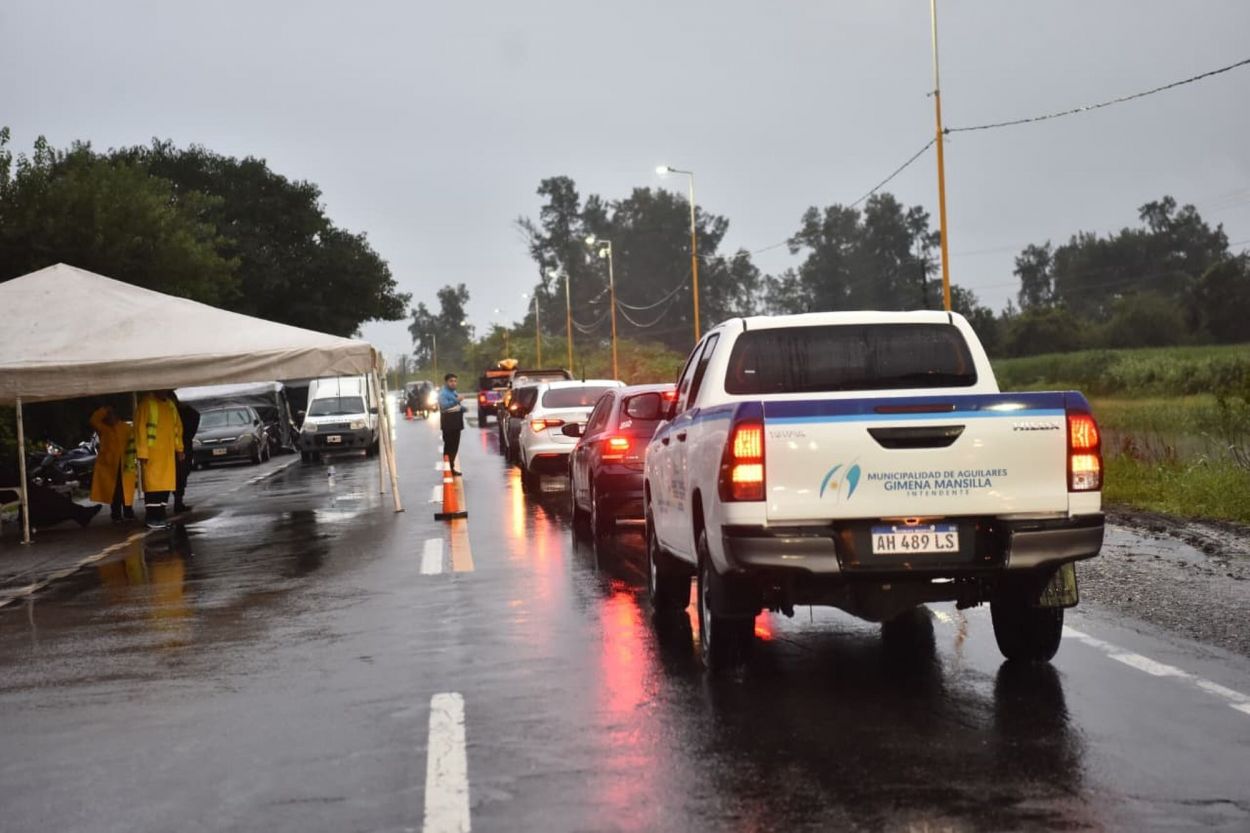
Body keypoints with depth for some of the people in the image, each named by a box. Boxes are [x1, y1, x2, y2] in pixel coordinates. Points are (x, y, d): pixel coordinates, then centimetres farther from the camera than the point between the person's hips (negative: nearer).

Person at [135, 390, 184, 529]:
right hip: (152, 452, -6)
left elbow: (178, 426, 21)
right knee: (153, 484, -8)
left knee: (166, 484, 5)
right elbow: (140, 428, -10)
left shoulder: (171, 405, 16)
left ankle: (160, 516, 10)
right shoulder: (147, 403, -6)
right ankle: (151, 518, -7)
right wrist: (142, 452, -15)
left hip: (168, 452, 6)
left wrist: (179, 448, 13)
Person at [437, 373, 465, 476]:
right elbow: (444, 405, -28)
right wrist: (456, 401, -37)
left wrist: (462, 408, 8)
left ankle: (452, 468, 20)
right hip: (448, 423, -9)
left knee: (455, 446, 12)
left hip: (456, 423, 9)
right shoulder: (443, 393, -11)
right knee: (449, 446, -9)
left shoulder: (454, 393, 18)